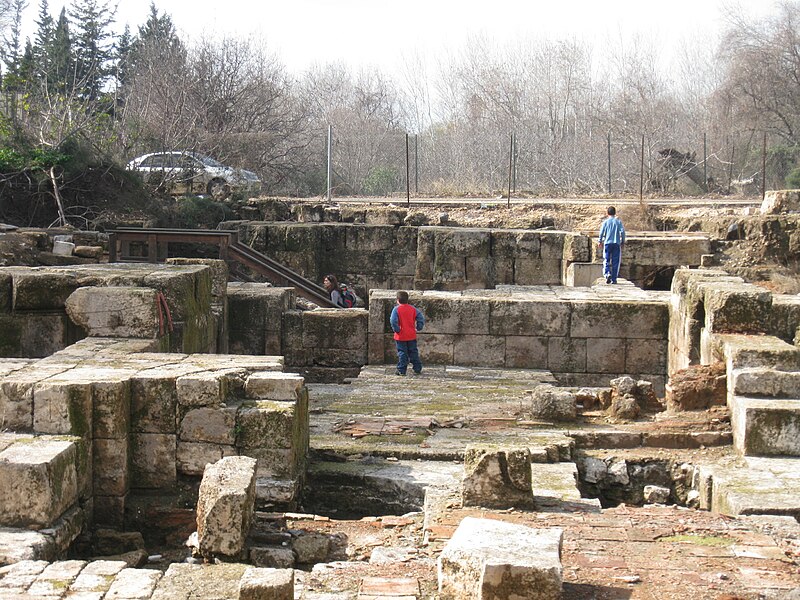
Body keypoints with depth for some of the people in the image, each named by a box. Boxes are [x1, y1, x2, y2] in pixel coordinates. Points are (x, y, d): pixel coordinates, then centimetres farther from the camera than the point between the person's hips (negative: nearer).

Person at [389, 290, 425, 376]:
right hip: (412, 336, 3)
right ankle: (417, 369, 17)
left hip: (400, 336, -3)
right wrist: (418, 328, 9)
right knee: (413, 352, 13)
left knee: (402, 353, 4)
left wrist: (396, 330, -9)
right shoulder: (413, 309, 1)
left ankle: (401, 370, 5)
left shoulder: (396, 309, -10)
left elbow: (393, 321, -22)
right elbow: (421, 319, 0)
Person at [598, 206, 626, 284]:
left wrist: (600, 241, 10)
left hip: (607, 243, 0)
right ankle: (613, 279, 4)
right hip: (616, 243, 0)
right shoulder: (618, 221, 3)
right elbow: (622, 231, -5)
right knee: (615, 262, 5)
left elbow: (601, 232, -2)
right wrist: (623, 242, 5)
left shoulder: (605, 222, 2)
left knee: (606, 260, 4)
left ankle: (607, 274, -21)